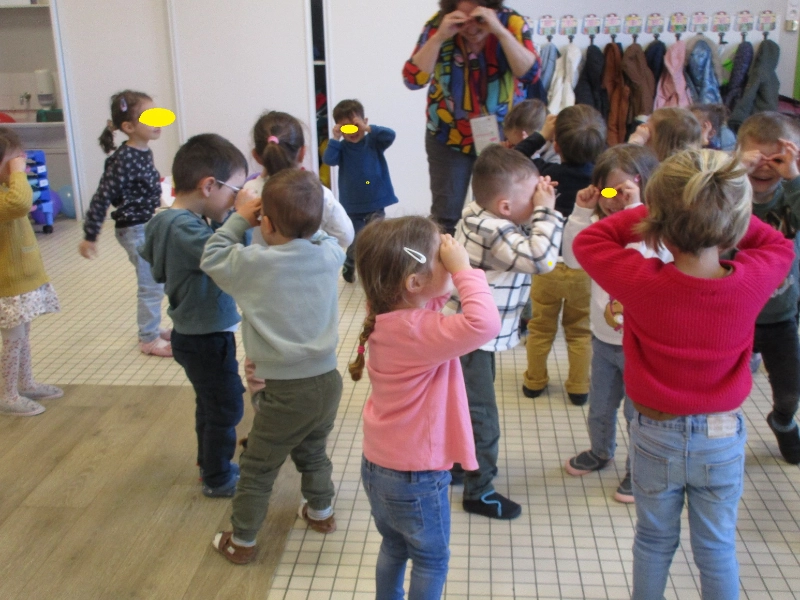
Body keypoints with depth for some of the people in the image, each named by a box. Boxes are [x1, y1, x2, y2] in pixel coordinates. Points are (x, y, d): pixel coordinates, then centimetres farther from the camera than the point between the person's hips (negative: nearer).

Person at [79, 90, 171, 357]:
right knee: (151, 286, 2)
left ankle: (151, 328, 36)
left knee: (154, 284, 19)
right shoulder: (123, 160, -23)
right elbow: (102, 197, -21)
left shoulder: (144, 152, 2)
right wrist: (89, 236, -18)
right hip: (135, 230, -8)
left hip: (149, 225, 8)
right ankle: (149, 339, 16)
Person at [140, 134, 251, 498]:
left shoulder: (165, 220, 1)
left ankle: (210, 464, 43)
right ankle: (217, 479, 25)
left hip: (194, 334, 10)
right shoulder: (183, 227, -30)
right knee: (226, 410, 8)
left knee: (210, 406, 26)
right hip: (207, 340, -10)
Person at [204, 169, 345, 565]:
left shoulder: (254, 263, -16)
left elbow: (212, 257, 1)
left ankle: (242, 542, 25)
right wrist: (304, 221, 11)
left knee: (257, 469, 12)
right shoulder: (328, 255, -6)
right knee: (312, 451, 30)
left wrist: (239, 220, 7)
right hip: (327, 381, 5)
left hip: (287, 391, -5)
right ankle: (321, 511, 48)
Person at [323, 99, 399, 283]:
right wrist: (335, 139, -22)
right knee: (356, 242, 7)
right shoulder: (341, 148, -3)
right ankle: (349, 266, 33)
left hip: (375, 202, 0)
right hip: (352, 205, 0)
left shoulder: (373, 142, -2)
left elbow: (390, 135, -19)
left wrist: (368, 129, -26)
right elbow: (329, 160, -19)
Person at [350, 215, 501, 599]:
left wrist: (454, 272, -9)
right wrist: (464, 269, -34)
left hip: (378, 466, 8)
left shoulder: (388, 316, -6)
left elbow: (435, 295, 12)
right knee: (431, 559, 17)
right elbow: (485, 323, -47)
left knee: (394, 546, 29)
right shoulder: (419, 330, -32)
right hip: (414, 477, -8)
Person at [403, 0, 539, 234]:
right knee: (445, 213, 1)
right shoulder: (438, 25, -14)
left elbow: (530, 74, -26)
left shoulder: (512, 23, -14)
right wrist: (440, 37, -31)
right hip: (448, 135, 0)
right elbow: (413, 79, -20)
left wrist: (499, 31, -34)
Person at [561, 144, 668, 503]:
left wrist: (635, 210, -40)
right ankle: (600, 452, 50)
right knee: (599, 407, 25)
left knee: (638, 412, 11)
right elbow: (573, 259, -6)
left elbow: (642, 263, -38)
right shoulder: (601, 224, -3)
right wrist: (582, 213, -13)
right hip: (603, 336, 6)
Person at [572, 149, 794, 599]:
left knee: (655, 541, 20)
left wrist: (646, 214, -12)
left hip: (656, 436, -1)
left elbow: (587, 241, -11)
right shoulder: (752, 281, -20)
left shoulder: (643, 283, -26)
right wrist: (727, 209, -6)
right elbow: (780, 246, 3)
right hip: (723, 440, 1)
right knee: (717, 549, 20)